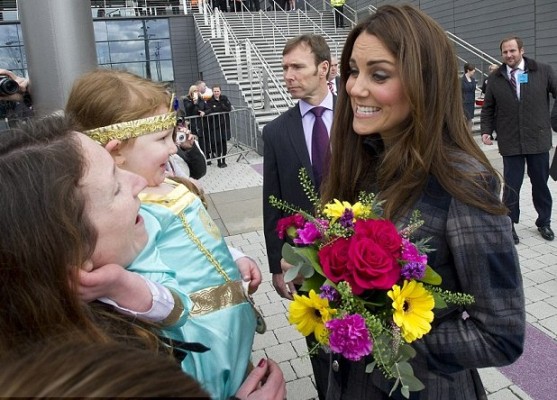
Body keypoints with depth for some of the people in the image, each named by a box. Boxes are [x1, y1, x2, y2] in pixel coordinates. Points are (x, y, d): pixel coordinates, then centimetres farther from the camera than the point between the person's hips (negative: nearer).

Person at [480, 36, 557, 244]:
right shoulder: (495, 78, 3)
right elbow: (488, 108, 8)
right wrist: (486, 130, -4)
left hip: (538, 140, 1)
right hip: (510, 142, 0)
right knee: (511, 186, 4)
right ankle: (509, 225, 20)